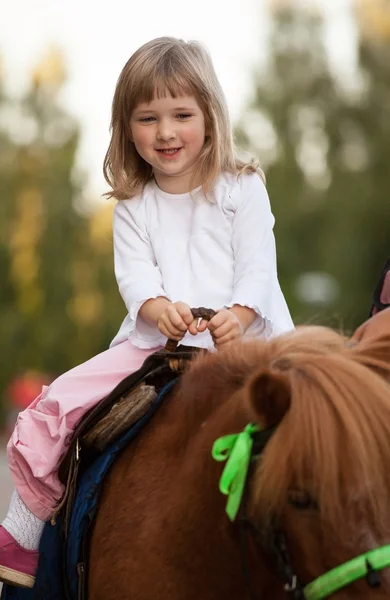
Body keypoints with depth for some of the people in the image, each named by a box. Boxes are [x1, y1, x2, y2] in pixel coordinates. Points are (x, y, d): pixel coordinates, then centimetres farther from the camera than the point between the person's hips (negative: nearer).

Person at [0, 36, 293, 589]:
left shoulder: (243, 189, 6)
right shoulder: (133, 206, 15)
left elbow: (258, 269, -2)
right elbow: (134, 273, 1)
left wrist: (236, 317, -22)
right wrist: (159, 309, -22)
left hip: (240, 341, -3)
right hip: (151, 343, 3)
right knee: (51, 409, -9)